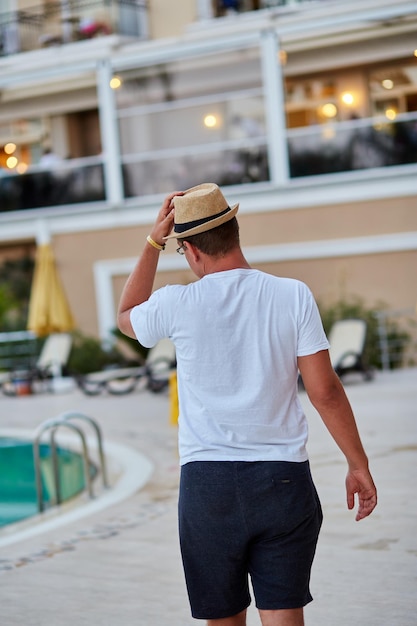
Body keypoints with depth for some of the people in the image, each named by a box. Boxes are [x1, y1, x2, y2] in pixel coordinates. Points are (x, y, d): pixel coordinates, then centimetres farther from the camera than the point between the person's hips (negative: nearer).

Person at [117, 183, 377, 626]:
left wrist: (153, 243, 16)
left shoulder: (178, 305, -4)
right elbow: (325, 392, -4)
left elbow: (126, 317, 20)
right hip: (283, 478, 0)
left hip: (207, 484, 0)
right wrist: (358, 464, 6)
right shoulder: (293, 296, -4)